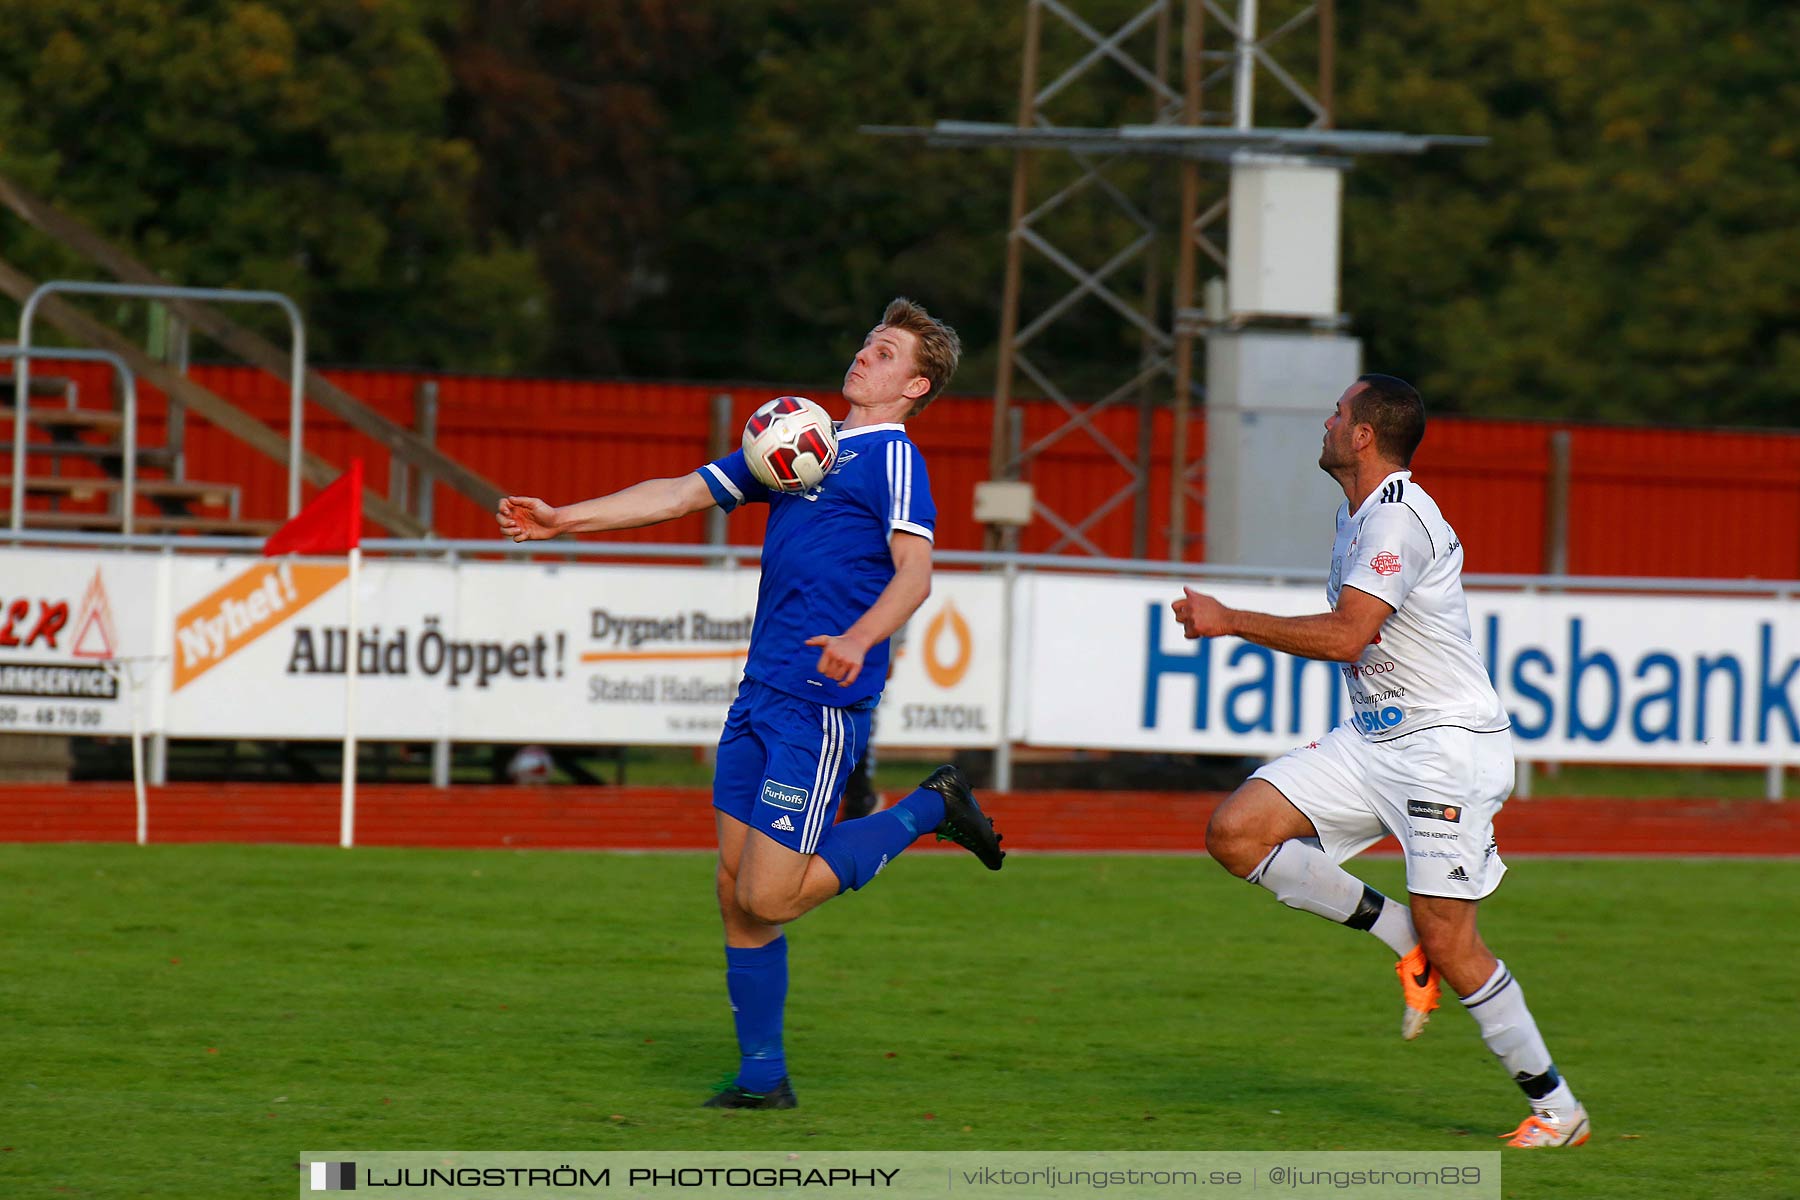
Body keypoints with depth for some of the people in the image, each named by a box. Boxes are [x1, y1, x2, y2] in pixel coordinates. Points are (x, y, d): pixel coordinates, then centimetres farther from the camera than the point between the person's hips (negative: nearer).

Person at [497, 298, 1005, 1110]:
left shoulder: (891, 457, -6)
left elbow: (914, 571, -18)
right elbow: (680, 495, 23)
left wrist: (857, 640, -36)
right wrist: (564, 519, 18)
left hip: (822, 709, -8)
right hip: (759, 700, 8)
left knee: (767, 897, -9)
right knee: (735, 893, 5)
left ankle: (929, 812, 7)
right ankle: (762, 1075, 12)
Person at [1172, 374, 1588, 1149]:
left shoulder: (1399, 518, -17)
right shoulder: (1357, 514, 14)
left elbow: (1345, 637, -26)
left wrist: (1229, 621, -20)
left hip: (1447, 743, -9)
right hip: (1373, 739, 9)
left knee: (1448, 940, -13)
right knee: (1236, 832, -6)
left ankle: (1556, 1107, 0)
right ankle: (1403, 938, 3)